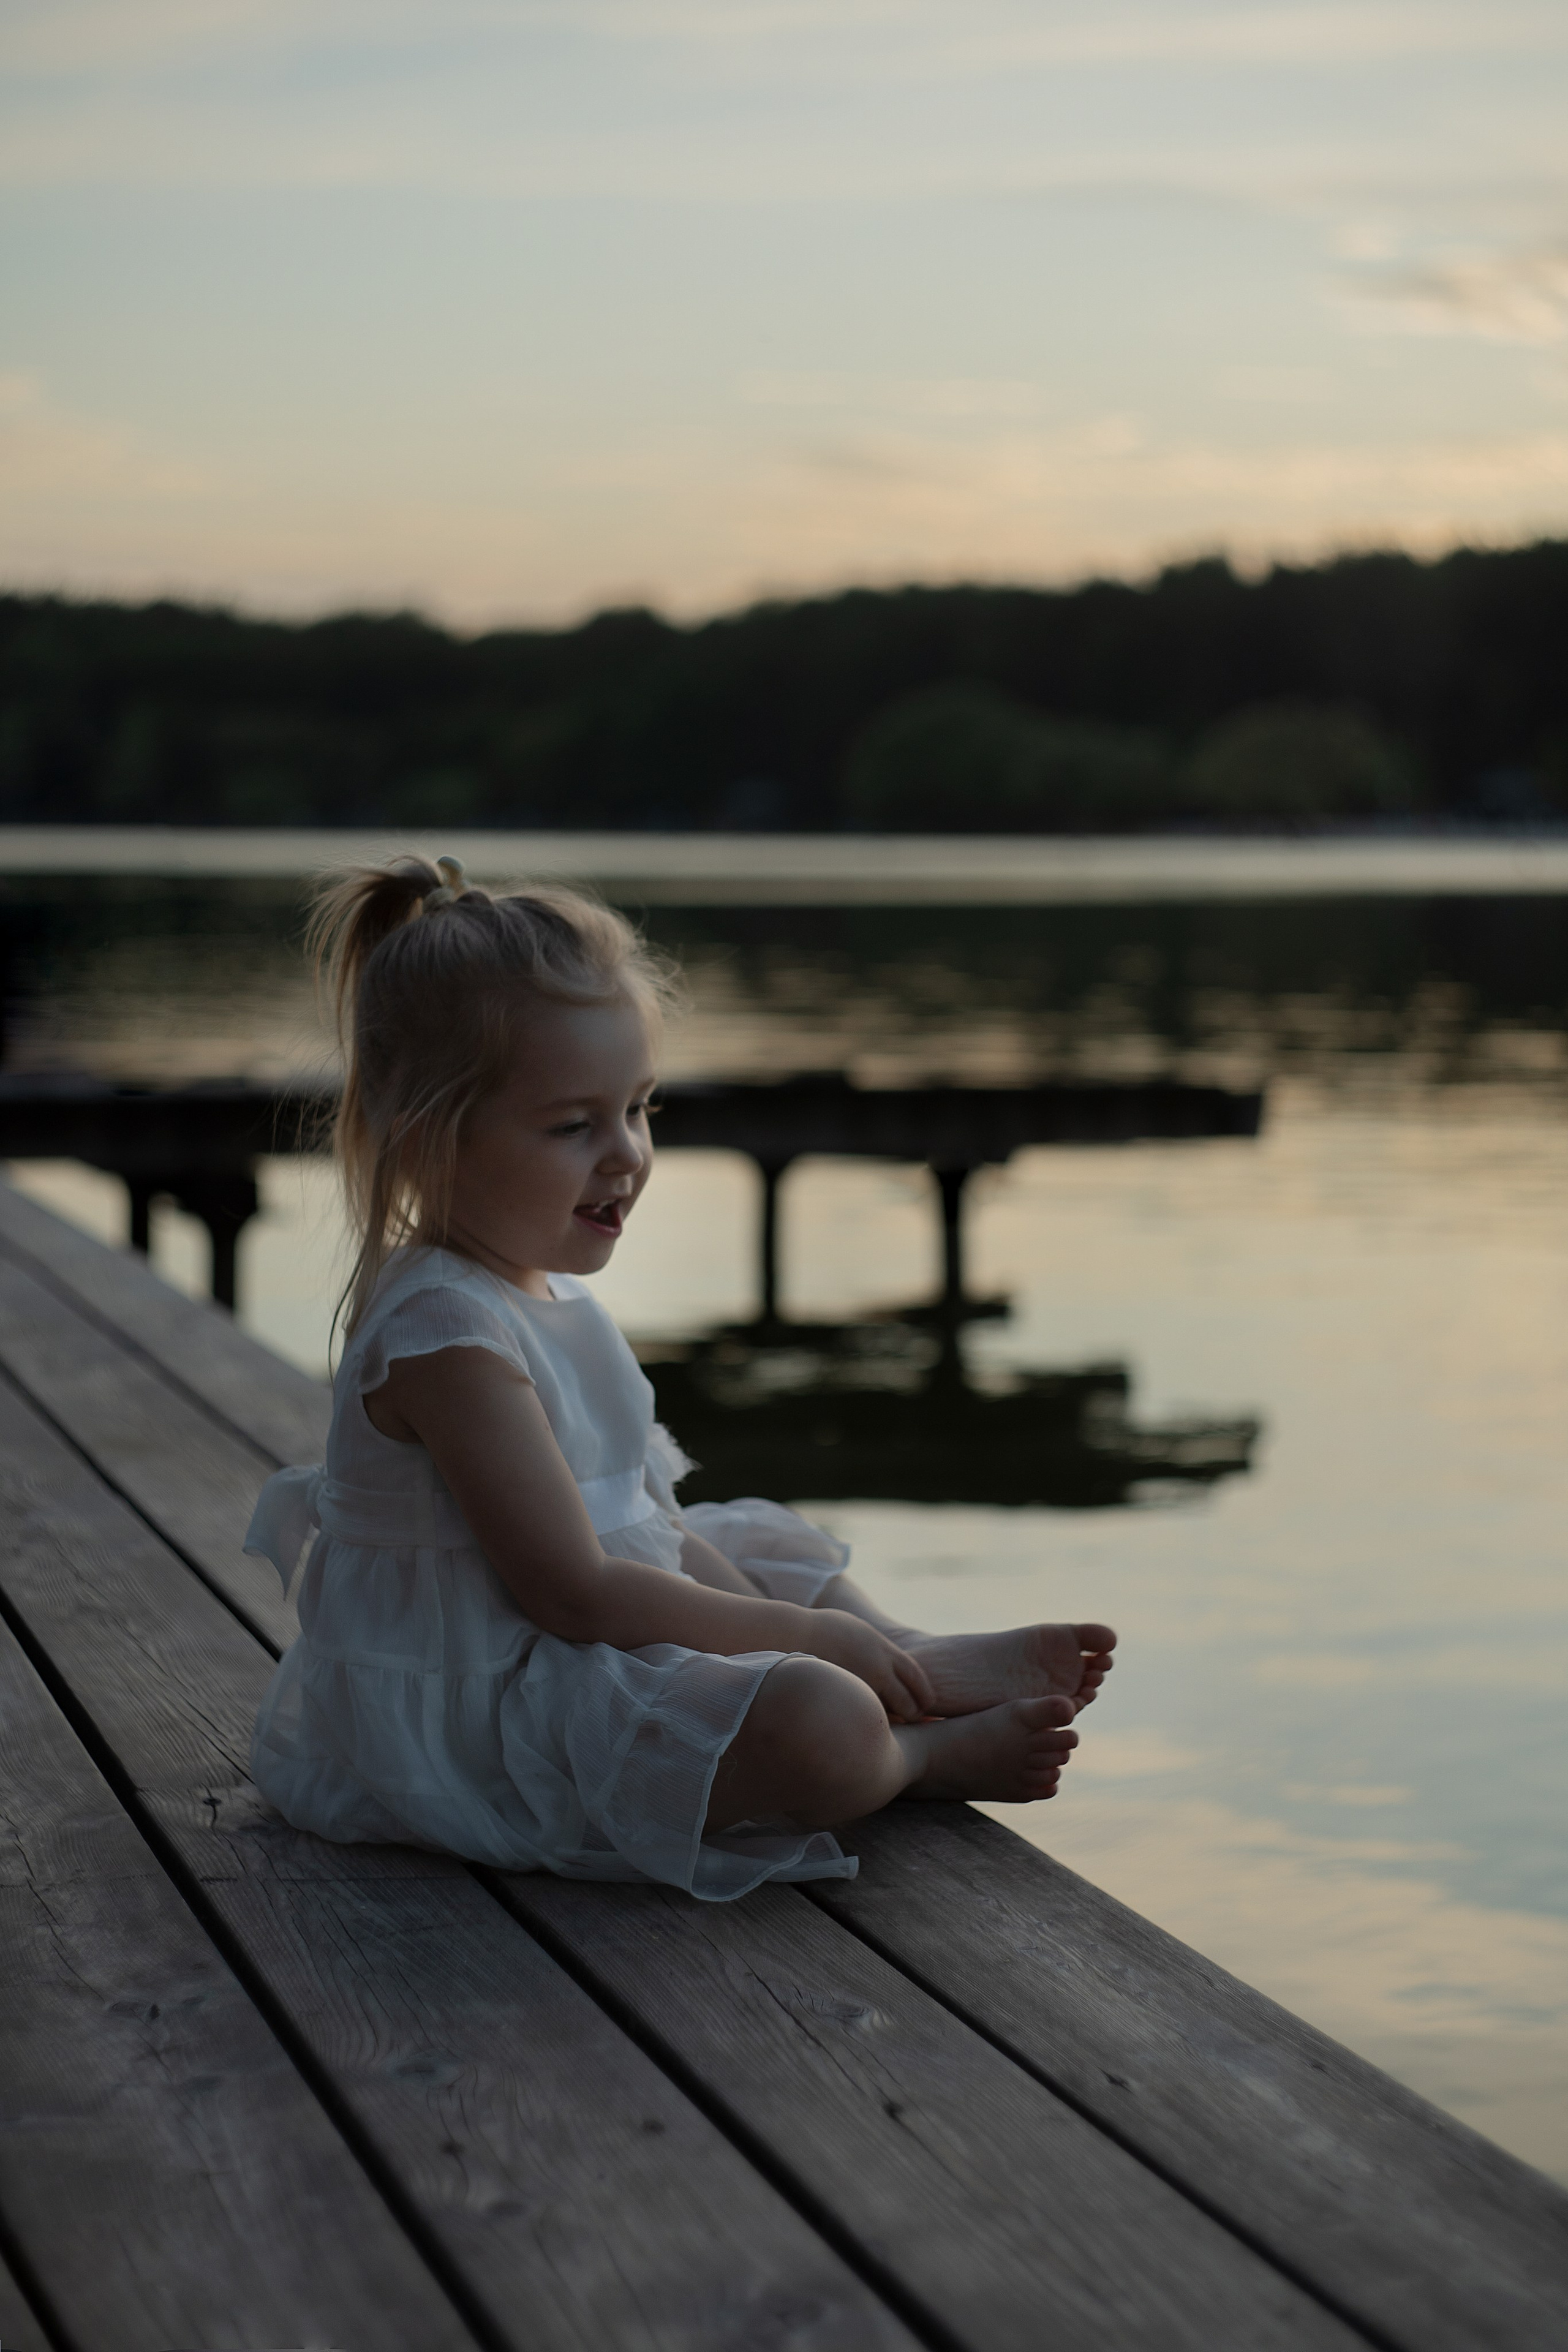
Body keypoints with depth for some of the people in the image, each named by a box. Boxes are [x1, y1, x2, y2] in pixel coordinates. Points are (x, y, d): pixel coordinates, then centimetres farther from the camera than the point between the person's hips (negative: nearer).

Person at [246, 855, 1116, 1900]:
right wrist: (808, 1636, -19)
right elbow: (576, 1591, -27)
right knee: (822, 1726, -26)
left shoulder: (540, 1293, 8)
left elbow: (642, 1529, 14)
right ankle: (936, 1753, 3)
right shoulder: (447, 1336, -25)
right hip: (480, 1724, -11)